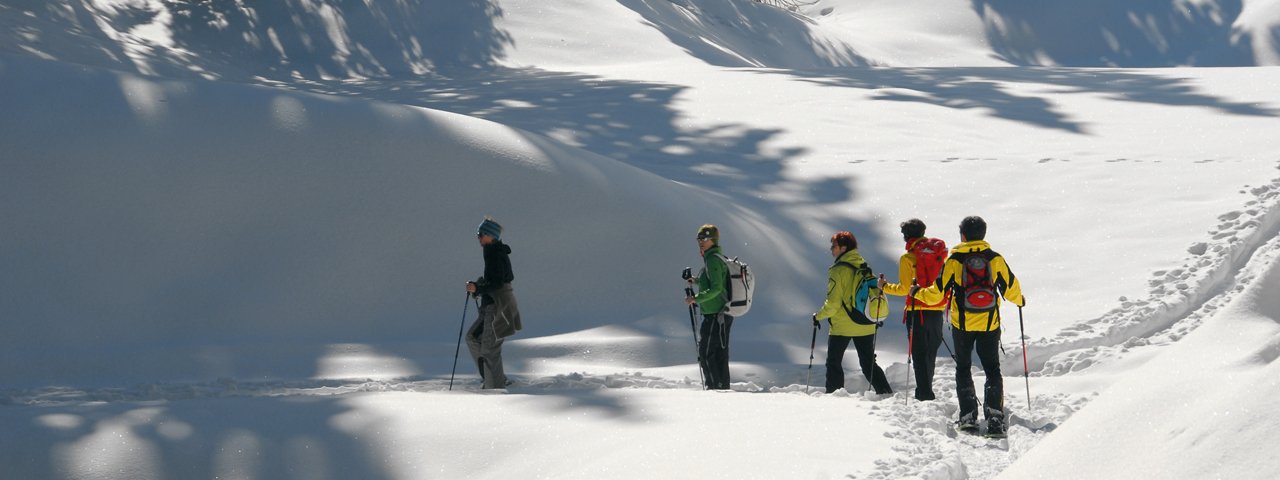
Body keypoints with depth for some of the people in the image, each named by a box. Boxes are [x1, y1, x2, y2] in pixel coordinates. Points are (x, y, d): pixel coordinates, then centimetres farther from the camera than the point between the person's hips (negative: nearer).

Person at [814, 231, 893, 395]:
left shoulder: (839, 271, -15)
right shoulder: (864, 268, 6)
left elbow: (833, 303, -17)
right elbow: (874, 292, 10)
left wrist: (819, 316, -2)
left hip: (842, 326, -6)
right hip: (866, 326, 6)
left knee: (834, 363, 9)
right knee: (869, 363, 12)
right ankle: (887, 393, 2)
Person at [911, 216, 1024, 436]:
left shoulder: (954, 261, -7)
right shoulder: (995, 259, -3)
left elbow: (937, 293, -5)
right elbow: (1011, 289, 4)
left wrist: (918, 293, 15)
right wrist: (1020, 300, 27)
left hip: (962, 324, -1)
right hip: (990, 324, 1)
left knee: (963, 369, 14)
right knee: (992, 370, 10)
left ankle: (968, 417, 6)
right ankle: (995, 417, -3)